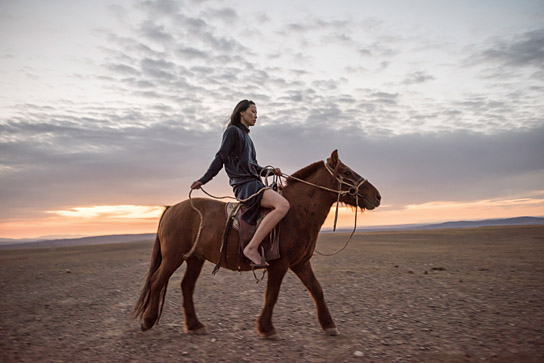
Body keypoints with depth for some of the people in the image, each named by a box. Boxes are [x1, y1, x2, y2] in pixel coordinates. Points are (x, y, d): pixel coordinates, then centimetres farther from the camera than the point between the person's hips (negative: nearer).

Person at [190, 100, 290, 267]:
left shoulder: (246, 136, 27)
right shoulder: (233, 131, 1)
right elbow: (220, 158, -6)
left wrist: (271, 171, 11)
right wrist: (203, 180, -14)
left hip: (253, 183, 10)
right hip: (244, 184, -10)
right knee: (283, 205, -28)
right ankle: (252, 248, -28)